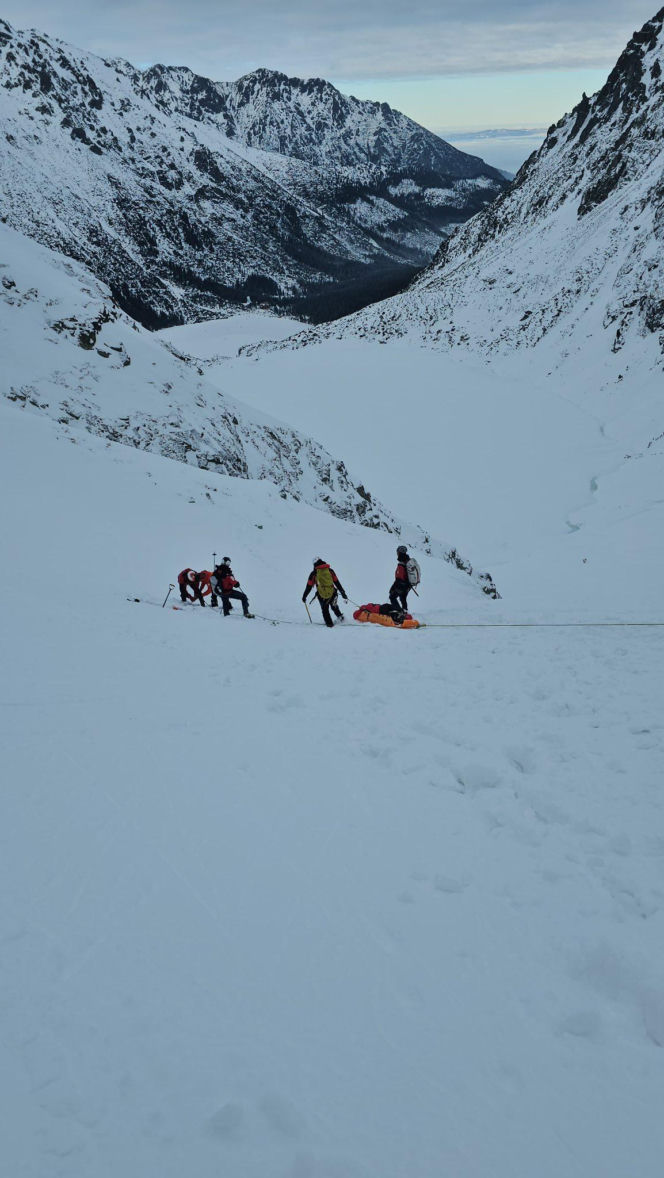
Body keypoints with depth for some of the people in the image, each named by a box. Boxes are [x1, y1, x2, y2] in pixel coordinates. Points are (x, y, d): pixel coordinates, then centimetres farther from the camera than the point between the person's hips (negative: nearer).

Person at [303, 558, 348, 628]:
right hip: (332, 594, 2)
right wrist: (343, 593, 11)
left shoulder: (313, 574, -3)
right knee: (334, 607, 28)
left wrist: (304, 596, 16)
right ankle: (340, 617, 17)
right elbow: (337, 583, 6)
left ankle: (329, 623, 23)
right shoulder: (330, 571, 3)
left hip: (322, 596, -2)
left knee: (325, 610, 21)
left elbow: (309, 586, 3)